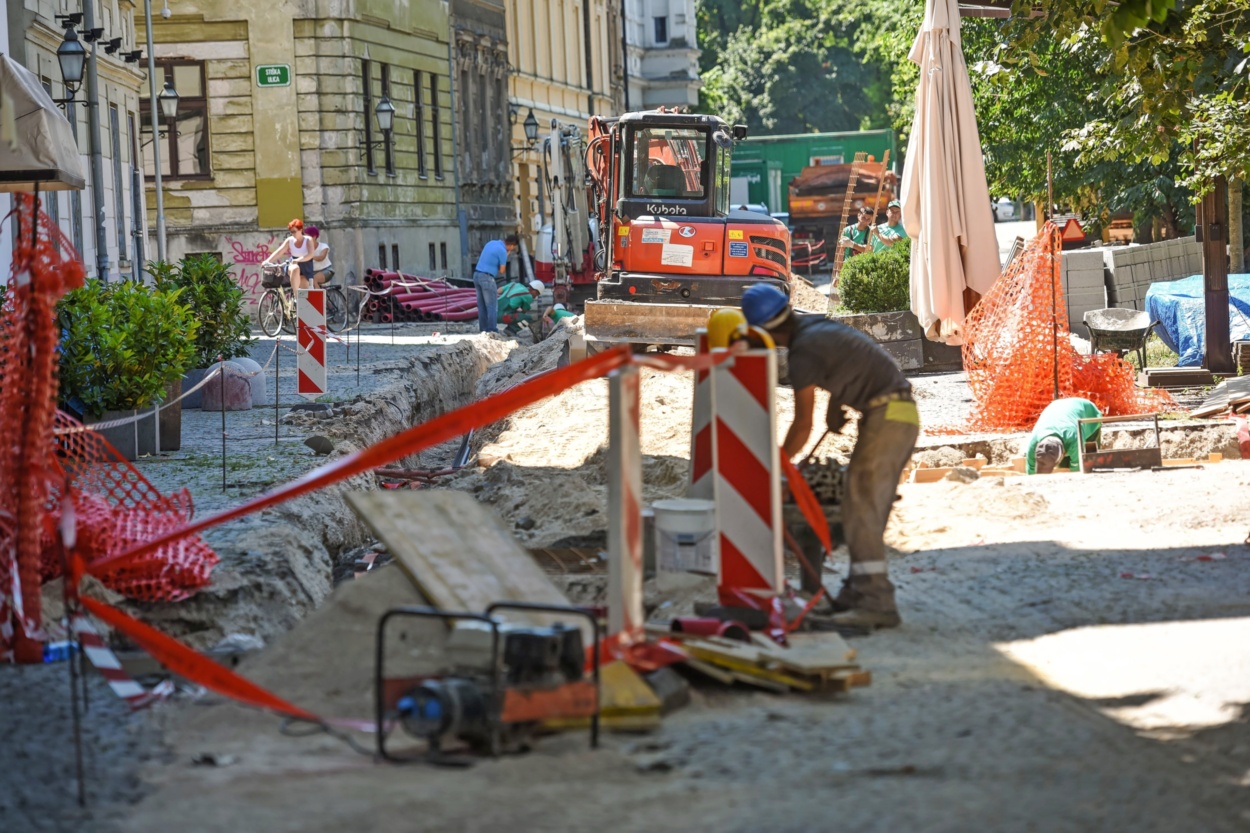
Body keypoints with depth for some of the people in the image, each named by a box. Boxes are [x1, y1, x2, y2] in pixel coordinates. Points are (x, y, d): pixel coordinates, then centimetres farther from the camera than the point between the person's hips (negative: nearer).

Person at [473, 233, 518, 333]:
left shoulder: (492, 243, 12)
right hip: (487, 277, -8)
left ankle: (483, 329, 15)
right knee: (492, 306, -2)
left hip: (477, 275, 8)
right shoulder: (502, 251, -13)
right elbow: (501, 271, -9)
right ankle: (492, 330, -4)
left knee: (482, 305, 12)